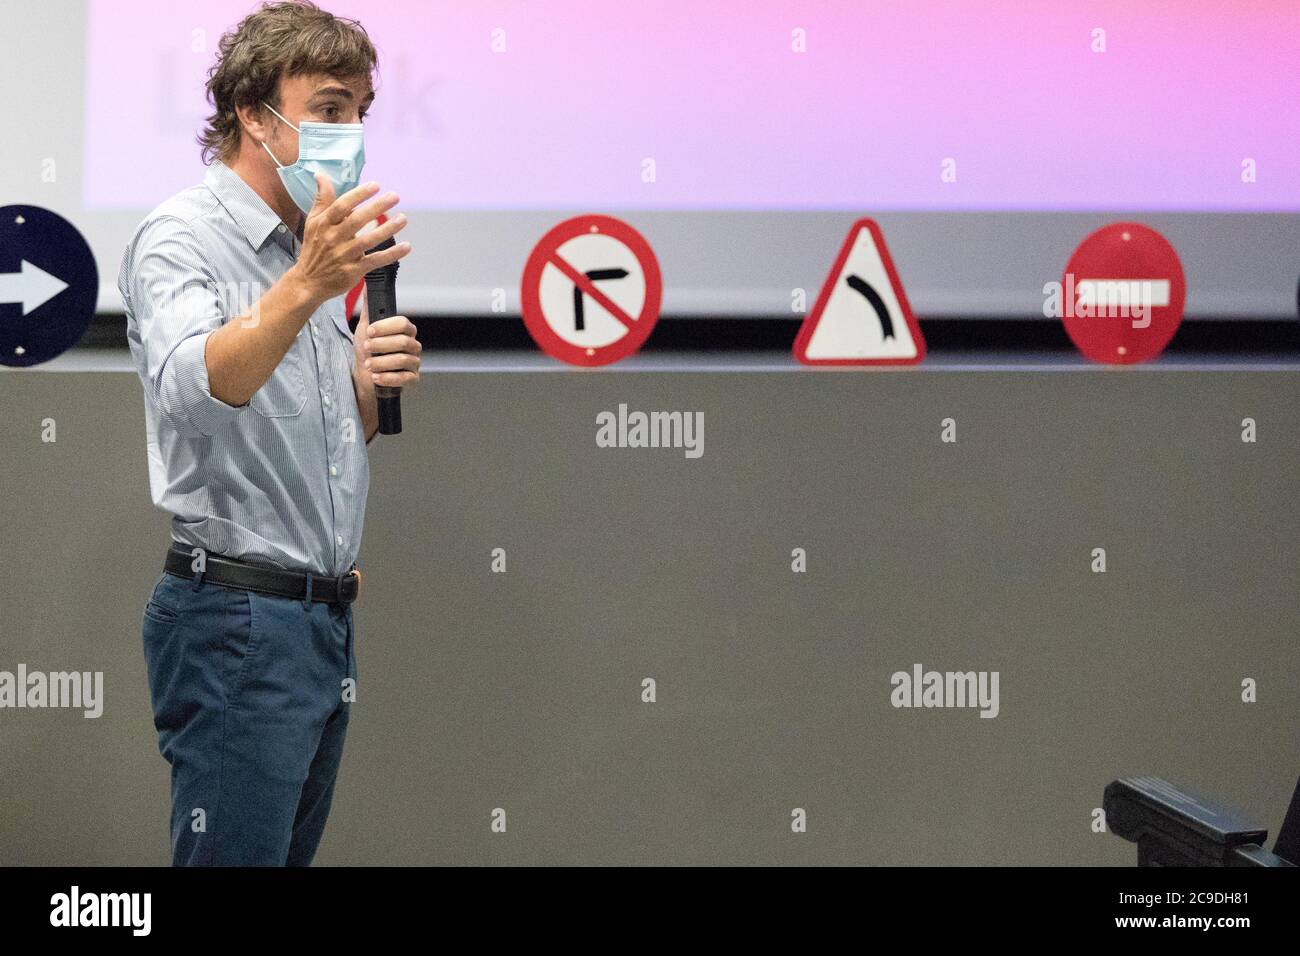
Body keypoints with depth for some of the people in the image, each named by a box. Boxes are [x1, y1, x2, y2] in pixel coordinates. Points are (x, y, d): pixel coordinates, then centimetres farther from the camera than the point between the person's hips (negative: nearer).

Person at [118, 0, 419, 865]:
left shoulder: (309, 250, 18)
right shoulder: (182, 237, -9)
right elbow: (192, 390, -29)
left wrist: (368, 387, 2)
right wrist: (306, 287, -45)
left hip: (327, 621, 9)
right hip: (238, 621, -9)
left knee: (292, 852, 11)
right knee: (235, 856, -10)